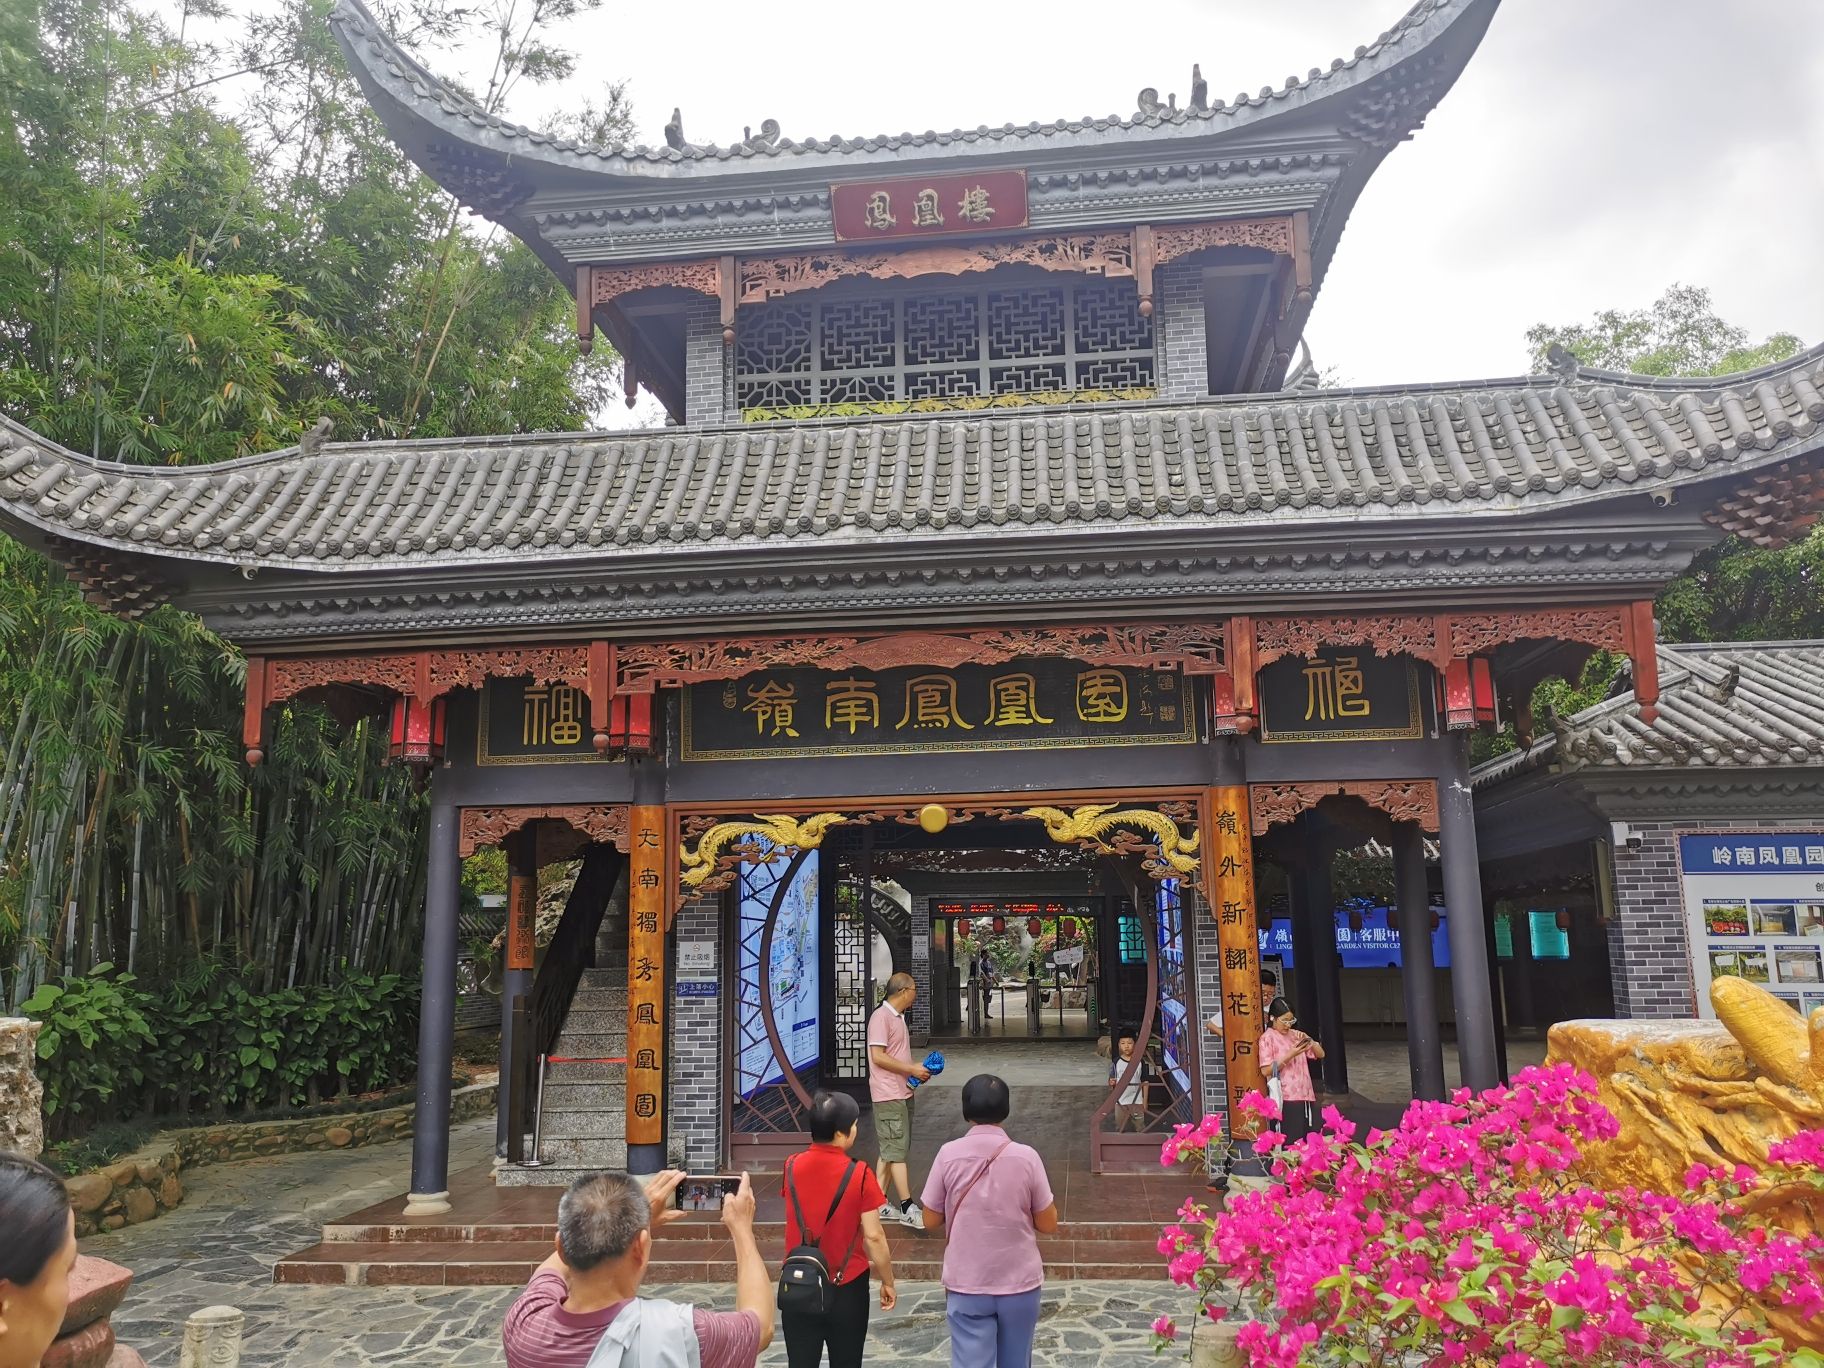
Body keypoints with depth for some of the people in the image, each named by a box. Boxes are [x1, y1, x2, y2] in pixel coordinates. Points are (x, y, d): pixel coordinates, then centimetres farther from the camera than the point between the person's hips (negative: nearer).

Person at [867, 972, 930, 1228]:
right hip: (889, 1094, -10)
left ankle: (879, 1203, 18)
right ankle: (907, 1208, -4)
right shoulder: (881, 1017, -15)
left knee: (889, 1150, 12)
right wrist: (912, 1069, -17)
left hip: (902, 1092, 10)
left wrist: (918, 1069, 7)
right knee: (897, 1150, -6)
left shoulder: (898, 1017, 16)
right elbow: (878, 1056, -20)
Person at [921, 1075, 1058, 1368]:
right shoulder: (1026, 1156, -11)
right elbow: (1048, 1224, -3)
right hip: (1019, 1282, 1)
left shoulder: (948, 1155, -10)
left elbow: (931, 1221, -1)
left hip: (966, 1284, -1)